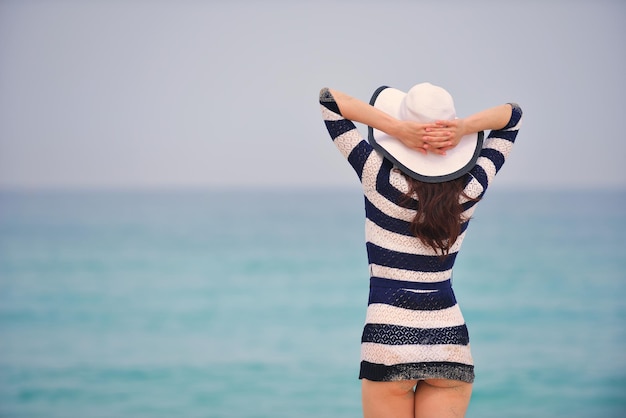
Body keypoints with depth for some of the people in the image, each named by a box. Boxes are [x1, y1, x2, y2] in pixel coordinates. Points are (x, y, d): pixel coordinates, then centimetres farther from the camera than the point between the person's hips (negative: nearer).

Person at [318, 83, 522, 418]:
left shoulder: (380, 179, -9)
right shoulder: (471, 187, -1)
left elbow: (328, 99, -5)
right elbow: (512, 114, 12)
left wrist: (396, 128, -16)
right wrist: (464, 127, -8)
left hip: (388, 339, -3)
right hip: (451, 340, 3)